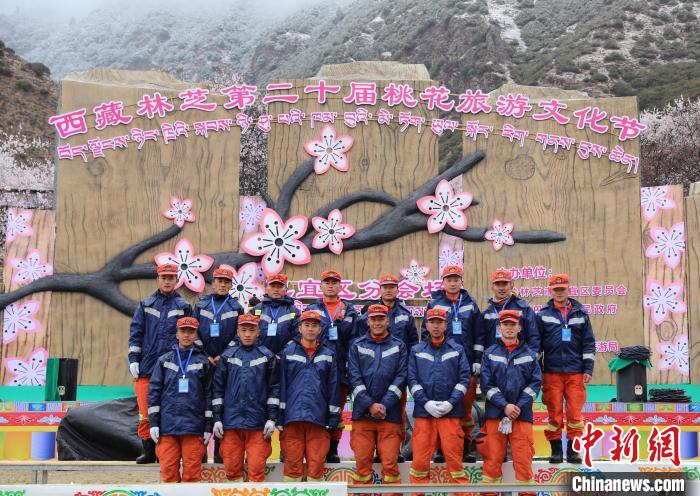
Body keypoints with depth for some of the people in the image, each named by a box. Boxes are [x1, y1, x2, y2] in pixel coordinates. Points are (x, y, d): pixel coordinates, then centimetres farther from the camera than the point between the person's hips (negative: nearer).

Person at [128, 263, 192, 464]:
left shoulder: (183, 307, 10)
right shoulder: (145, 305, 12)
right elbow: (135, 334, 9)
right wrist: (133, 359, 0)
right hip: (146, 367, 1)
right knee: (145, 411, -2)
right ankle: (148, 451, 9)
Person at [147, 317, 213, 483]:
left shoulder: (203, 362, 8)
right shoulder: (164, 360, 11)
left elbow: (209, 394, 7)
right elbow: (154, 391, 8)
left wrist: (208, 426, 2)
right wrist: (153, 423, 1)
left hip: (194, 425, -1)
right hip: (167, 425, 1)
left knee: (192, 471, -1)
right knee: (168, 470, 0)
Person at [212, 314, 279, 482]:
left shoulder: (267, 356, 5)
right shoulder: (227, 356, 8)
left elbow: (274, 389, 4)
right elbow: (218, 388, 8)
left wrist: (271, 418, -2)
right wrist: (217, 419, 3)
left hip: (258, 423, -1)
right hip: (231, 422, 1)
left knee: (257, 467, -3)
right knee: (232, 466, 5)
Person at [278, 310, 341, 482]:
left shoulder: (328, 355, 12)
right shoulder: (288, 353, 8)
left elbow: (333, 387, 11)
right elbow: (281, 384, 5)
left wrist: (333, 418, 4)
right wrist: (280, 418, -1)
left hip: (318, 417, 1)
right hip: (293, 416, -1)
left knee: (316, 463, 0)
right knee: (292, 462, -1)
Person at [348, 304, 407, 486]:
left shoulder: (399, 346, 9)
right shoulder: (357, 346, 9)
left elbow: (401, 377, 0)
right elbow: (354, 377, 0)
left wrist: (384, 405, -10)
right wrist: (370, 405, -10)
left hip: (390, 414, -1)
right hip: (362, 413, 1)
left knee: (390, 462, -3)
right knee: (362, 461, 1)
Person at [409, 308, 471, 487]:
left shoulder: (457, 349, 9)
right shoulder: (416, 351, 11)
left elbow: (464, 378, 3)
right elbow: (412, 380, 4)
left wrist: (450, 403, -9)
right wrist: (426, 403, -9)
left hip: (451, 412, -1)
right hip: (424, 411, 1)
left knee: (454, 457, -2)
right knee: (420, 458, 0)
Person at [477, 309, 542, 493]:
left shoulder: (530, 354, 9)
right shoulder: (489, 354, 8)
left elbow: (535, 383, 1)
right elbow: (487, 384, 0)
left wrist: (518, 407, -10)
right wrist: (504, 406, -12)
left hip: (522, 415, 0)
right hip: (495, 414, 0)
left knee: (523, 461, -3)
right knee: (492, 459, 1)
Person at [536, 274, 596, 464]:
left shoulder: (580, 313, 9)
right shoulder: (543, 315, 6)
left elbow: (589, 343, 9)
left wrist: (588, 369, 3)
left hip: (576, 372, 0)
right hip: (551, 372, 0)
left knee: (575, 412, 0)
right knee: (554, 412, 2)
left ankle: (573, 450, 9)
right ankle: (556, 450, 11)